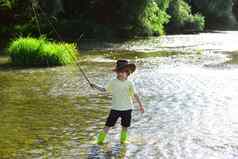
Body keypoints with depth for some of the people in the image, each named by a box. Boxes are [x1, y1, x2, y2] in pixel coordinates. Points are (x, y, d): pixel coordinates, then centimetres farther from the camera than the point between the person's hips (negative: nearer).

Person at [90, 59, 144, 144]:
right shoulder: (113, 82, -3)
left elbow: (135, 95, -1)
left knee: (125, 126, 11)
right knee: (108, 125, 0)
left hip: (127, 108, 0)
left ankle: (123, 140, 30)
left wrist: (141, 105, -1)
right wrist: (95, 86, -16)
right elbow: (104, 89, -2)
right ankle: (100, 140, 10)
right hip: (115, 108, 0)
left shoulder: (129, 83, -4)